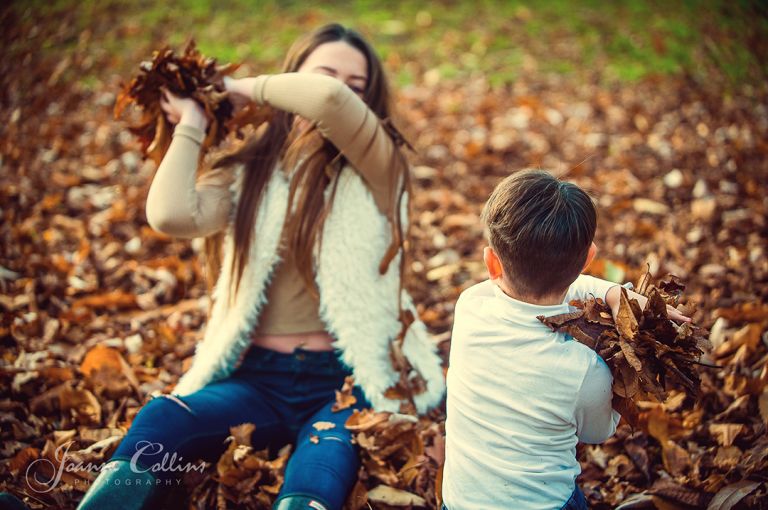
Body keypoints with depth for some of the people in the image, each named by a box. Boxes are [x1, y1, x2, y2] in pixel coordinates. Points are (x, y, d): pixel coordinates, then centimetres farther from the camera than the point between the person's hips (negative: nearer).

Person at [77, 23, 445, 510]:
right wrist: (191, 125, 2)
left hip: (347, 382, -3)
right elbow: (172, 215, -12)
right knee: (158, 420, -26)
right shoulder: (249, 176, 9)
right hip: (256, 379, 3)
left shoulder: (376, 168, 1)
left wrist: (246, 88, -2)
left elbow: (331, 99, -20)